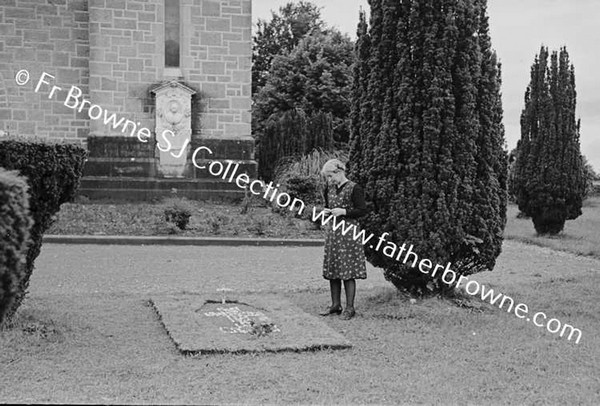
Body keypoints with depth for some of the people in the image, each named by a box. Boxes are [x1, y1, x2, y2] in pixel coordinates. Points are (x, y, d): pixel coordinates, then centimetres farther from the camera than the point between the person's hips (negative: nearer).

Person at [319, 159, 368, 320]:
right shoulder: (331, 189, 13)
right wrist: (326, 211, 4)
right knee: (332, 269, 9)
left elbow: (362, 210, -11)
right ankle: (335, 304, 19)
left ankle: (349, 307, 3)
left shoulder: (354, 189, -8)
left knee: (348, 271, -4)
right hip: (332, 231, 7)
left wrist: (343, 211, -18)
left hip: (348, 232, -7)